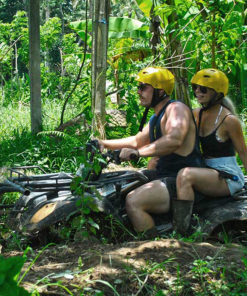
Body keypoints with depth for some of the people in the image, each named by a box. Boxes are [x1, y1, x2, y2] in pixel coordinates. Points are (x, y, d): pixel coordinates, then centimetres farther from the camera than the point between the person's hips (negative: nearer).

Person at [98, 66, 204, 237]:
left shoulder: (177, 108, -11)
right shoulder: (156, 117, 21)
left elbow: (174, 139, -31)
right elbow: (137, 141, 36)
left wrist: (138, 152, -31)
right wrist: (106, 144, 30)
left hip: (182, 182, -10)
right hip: (166, 178, 10)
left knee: (133, 201, -26)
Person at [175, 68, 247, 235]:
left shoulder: (229, 120, -12)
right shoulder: (197, 114, 8)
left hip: (228, 177, -8)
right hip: (208, 170, 8)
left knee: (185, 174, -35)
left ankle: (180, 232, -37)